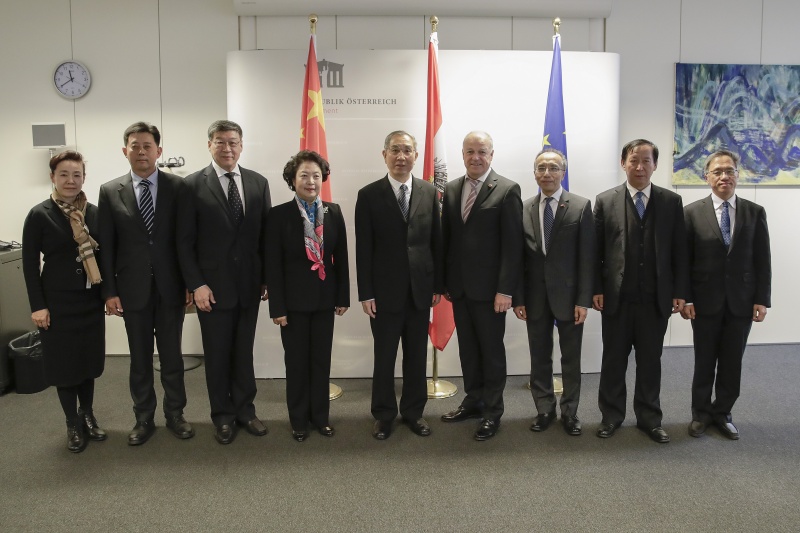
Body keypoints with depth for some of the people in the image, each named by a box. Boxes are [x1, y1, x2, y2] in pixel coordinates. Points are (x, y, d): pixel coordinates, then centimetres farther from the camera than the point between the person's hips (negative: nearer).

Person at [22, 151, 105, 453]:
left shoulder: (94, 212, 2)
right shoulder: (39, 215, -7)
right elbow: (30, 264, -7)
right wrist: (37, 305, -10)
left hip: (90, 300, 3)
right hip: (58, 301, -3)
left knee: (89, 359, 13)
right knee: (64, 361, 7)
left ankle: (88, 415, 31)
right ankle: (73, 424, 22)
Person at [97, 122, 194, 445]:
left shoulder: (177, 187, -1)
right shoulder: (110, 191, 2)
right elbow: (106, 246, 2)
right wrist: (109, 290, -2)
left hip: (170, 286, -1)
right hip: (133, 289, 1)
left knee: (171, 355, 10)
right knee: (139, 358, 11)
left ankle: (175, 414, 25)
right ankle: (144, 419, 25)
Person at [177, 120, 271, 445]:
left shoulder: (258, 183, 5)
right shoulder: (193, 185, -4)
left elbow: (266, 234, 7)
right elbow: (185, 242, -5)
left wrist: (268, 279, 5)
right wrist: (196, 285, -11)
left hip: (249, 284, 2)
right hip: (212, 286, -2)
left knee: (244, 351, 12)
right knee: (217, 354, 9)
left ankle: (244, 409, 27)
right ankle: (223, 415, 24)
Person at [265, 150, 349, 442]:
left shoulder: (333, 212, 3)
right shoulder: (279, 214, -7)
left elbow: (341, 258, 6)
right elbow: (273, 265, -8)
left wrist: (343, 296, 3)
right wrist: (277, 306, -11)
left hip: (325, 298, 3)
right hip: (294, 299, -3)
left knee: (322, 359, 12)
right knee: (297, 361, 9)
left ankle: (320, 415, 27)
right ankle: (299, 419, 24)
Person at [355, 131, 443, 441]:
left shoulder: (429, 192, 4)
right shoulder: (369, 195, -4)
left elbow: (436, 241, 6)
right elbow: (363, 249, -5)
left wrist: (439, 284, 4)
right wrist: (365, 293, -9)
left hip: (420, 289, 3)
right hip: (385, 290, -2)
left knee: (417, 355, 12)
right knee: (384, 357, 8)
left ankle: (413, 411, 28)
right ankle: (384, 414, 24)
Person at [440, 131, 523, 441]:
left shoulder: (507, 190, -8)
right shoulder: (451, 189, 9)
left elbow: (512, 244, -11)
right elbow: (446, 237, 10)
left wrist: (506, 289, -16)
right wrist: (445, 281, 8)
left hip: (489, 287, -5)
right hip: (459, 286, 5)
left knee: (492, 350, 6)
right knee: (467, 348, 14)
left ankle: (492, 412, 19)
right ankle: (473, 401, 30)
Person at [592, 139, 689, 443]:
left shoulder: (672, 202, 4)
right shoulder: (605, 201, 1)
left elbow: (680, 251, 4)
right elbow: (595, 250, 0)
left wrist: (680, 291, -1)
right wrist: (596, 289, -5)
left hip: (656, 298, 1)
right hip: (617, 297, -1)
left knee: (650, 360, 11)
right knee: (613, 359, 9)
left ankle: (649, 418, 25)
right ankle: (611, 416, 23)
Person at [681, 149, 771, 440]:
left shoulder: (755, 212, 3)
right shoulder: (692, 212, -2)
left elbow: (762, 260, 3)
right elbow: (684, 260, -3)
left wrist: (762, 299, -3)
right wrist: (685, 298, -8)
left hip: (741, 301, 2)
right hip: (705, 301, -1)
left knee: (732, 362, 9)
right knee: (704, 361, 9)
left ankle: (723, 413, 25)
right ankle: (701, 413, 24)